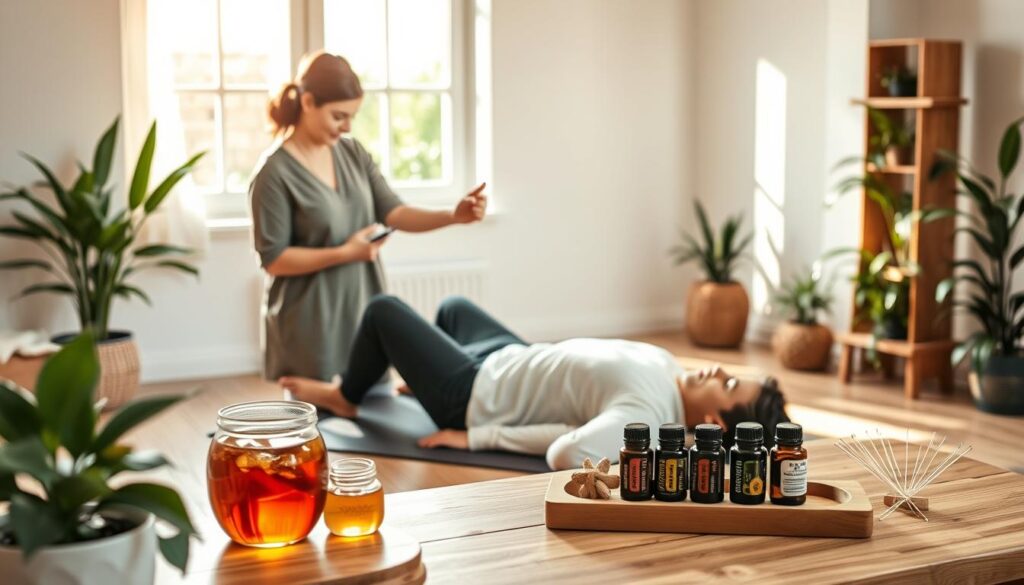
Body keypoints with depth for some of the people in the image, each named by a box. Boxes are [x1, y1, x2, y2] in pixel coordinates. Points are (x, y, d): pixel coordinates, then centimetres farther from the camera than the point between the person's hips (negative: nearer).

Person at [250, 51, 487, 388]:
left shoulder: (353, 153, 4)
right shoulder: (275, 174, -15)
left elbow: (393, 212, -2)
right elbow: (272, 259, -14)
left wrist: (453, 216, -18)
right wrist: (344, 253, -22)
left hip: (364, 309, 6)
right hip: (311, 322, -6)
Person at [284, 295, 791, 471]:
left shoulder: (648, 413, -37)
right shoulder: (664, 365, -8)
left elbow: (569, 452, -50)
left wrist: (478, 437, -36)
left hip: (473, 394, -9)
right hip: (509, 357, 9)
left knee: (383, 308, 7)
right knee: (452, 306, 33)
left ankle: (343, 397, 36)